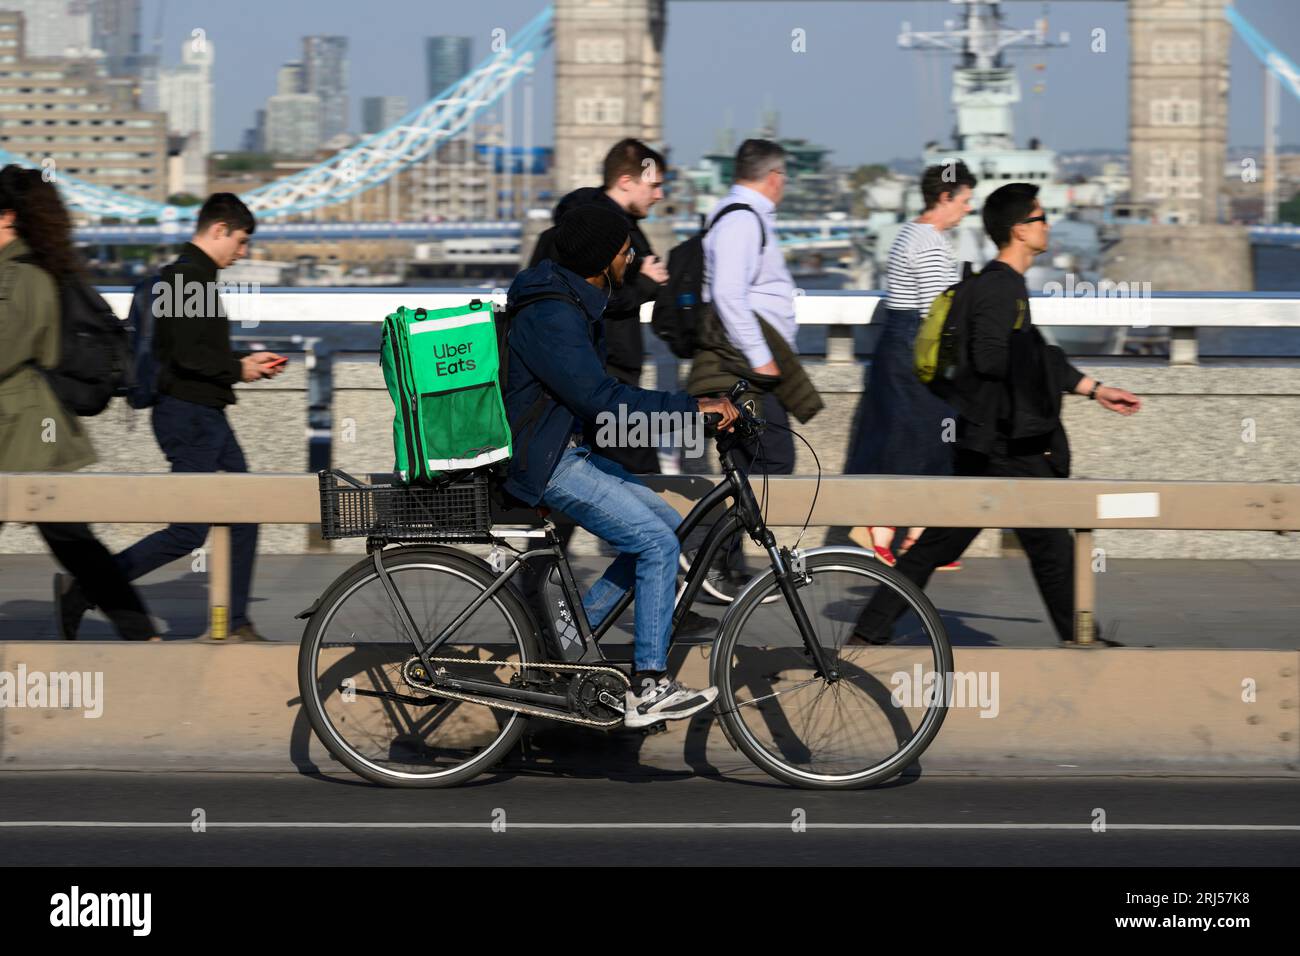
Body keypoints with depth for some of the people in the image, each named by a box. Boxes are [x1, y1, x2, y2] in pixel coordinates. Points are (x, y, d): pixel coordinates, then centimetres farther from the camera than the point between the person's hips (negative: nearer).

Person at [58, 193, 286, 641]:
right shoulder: (189, 276, -16)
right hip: (189, 415, -10)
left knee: (243, 515, 9)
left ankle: (234, 622, 14)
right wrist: (238, 369, -11)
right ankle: (84, 590, -3)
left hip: (206, 416, 10)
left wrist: (243, 362, 14)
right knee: (189, 531, -8)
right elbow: (188, 355, -24)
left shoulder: (191, 275, 16)